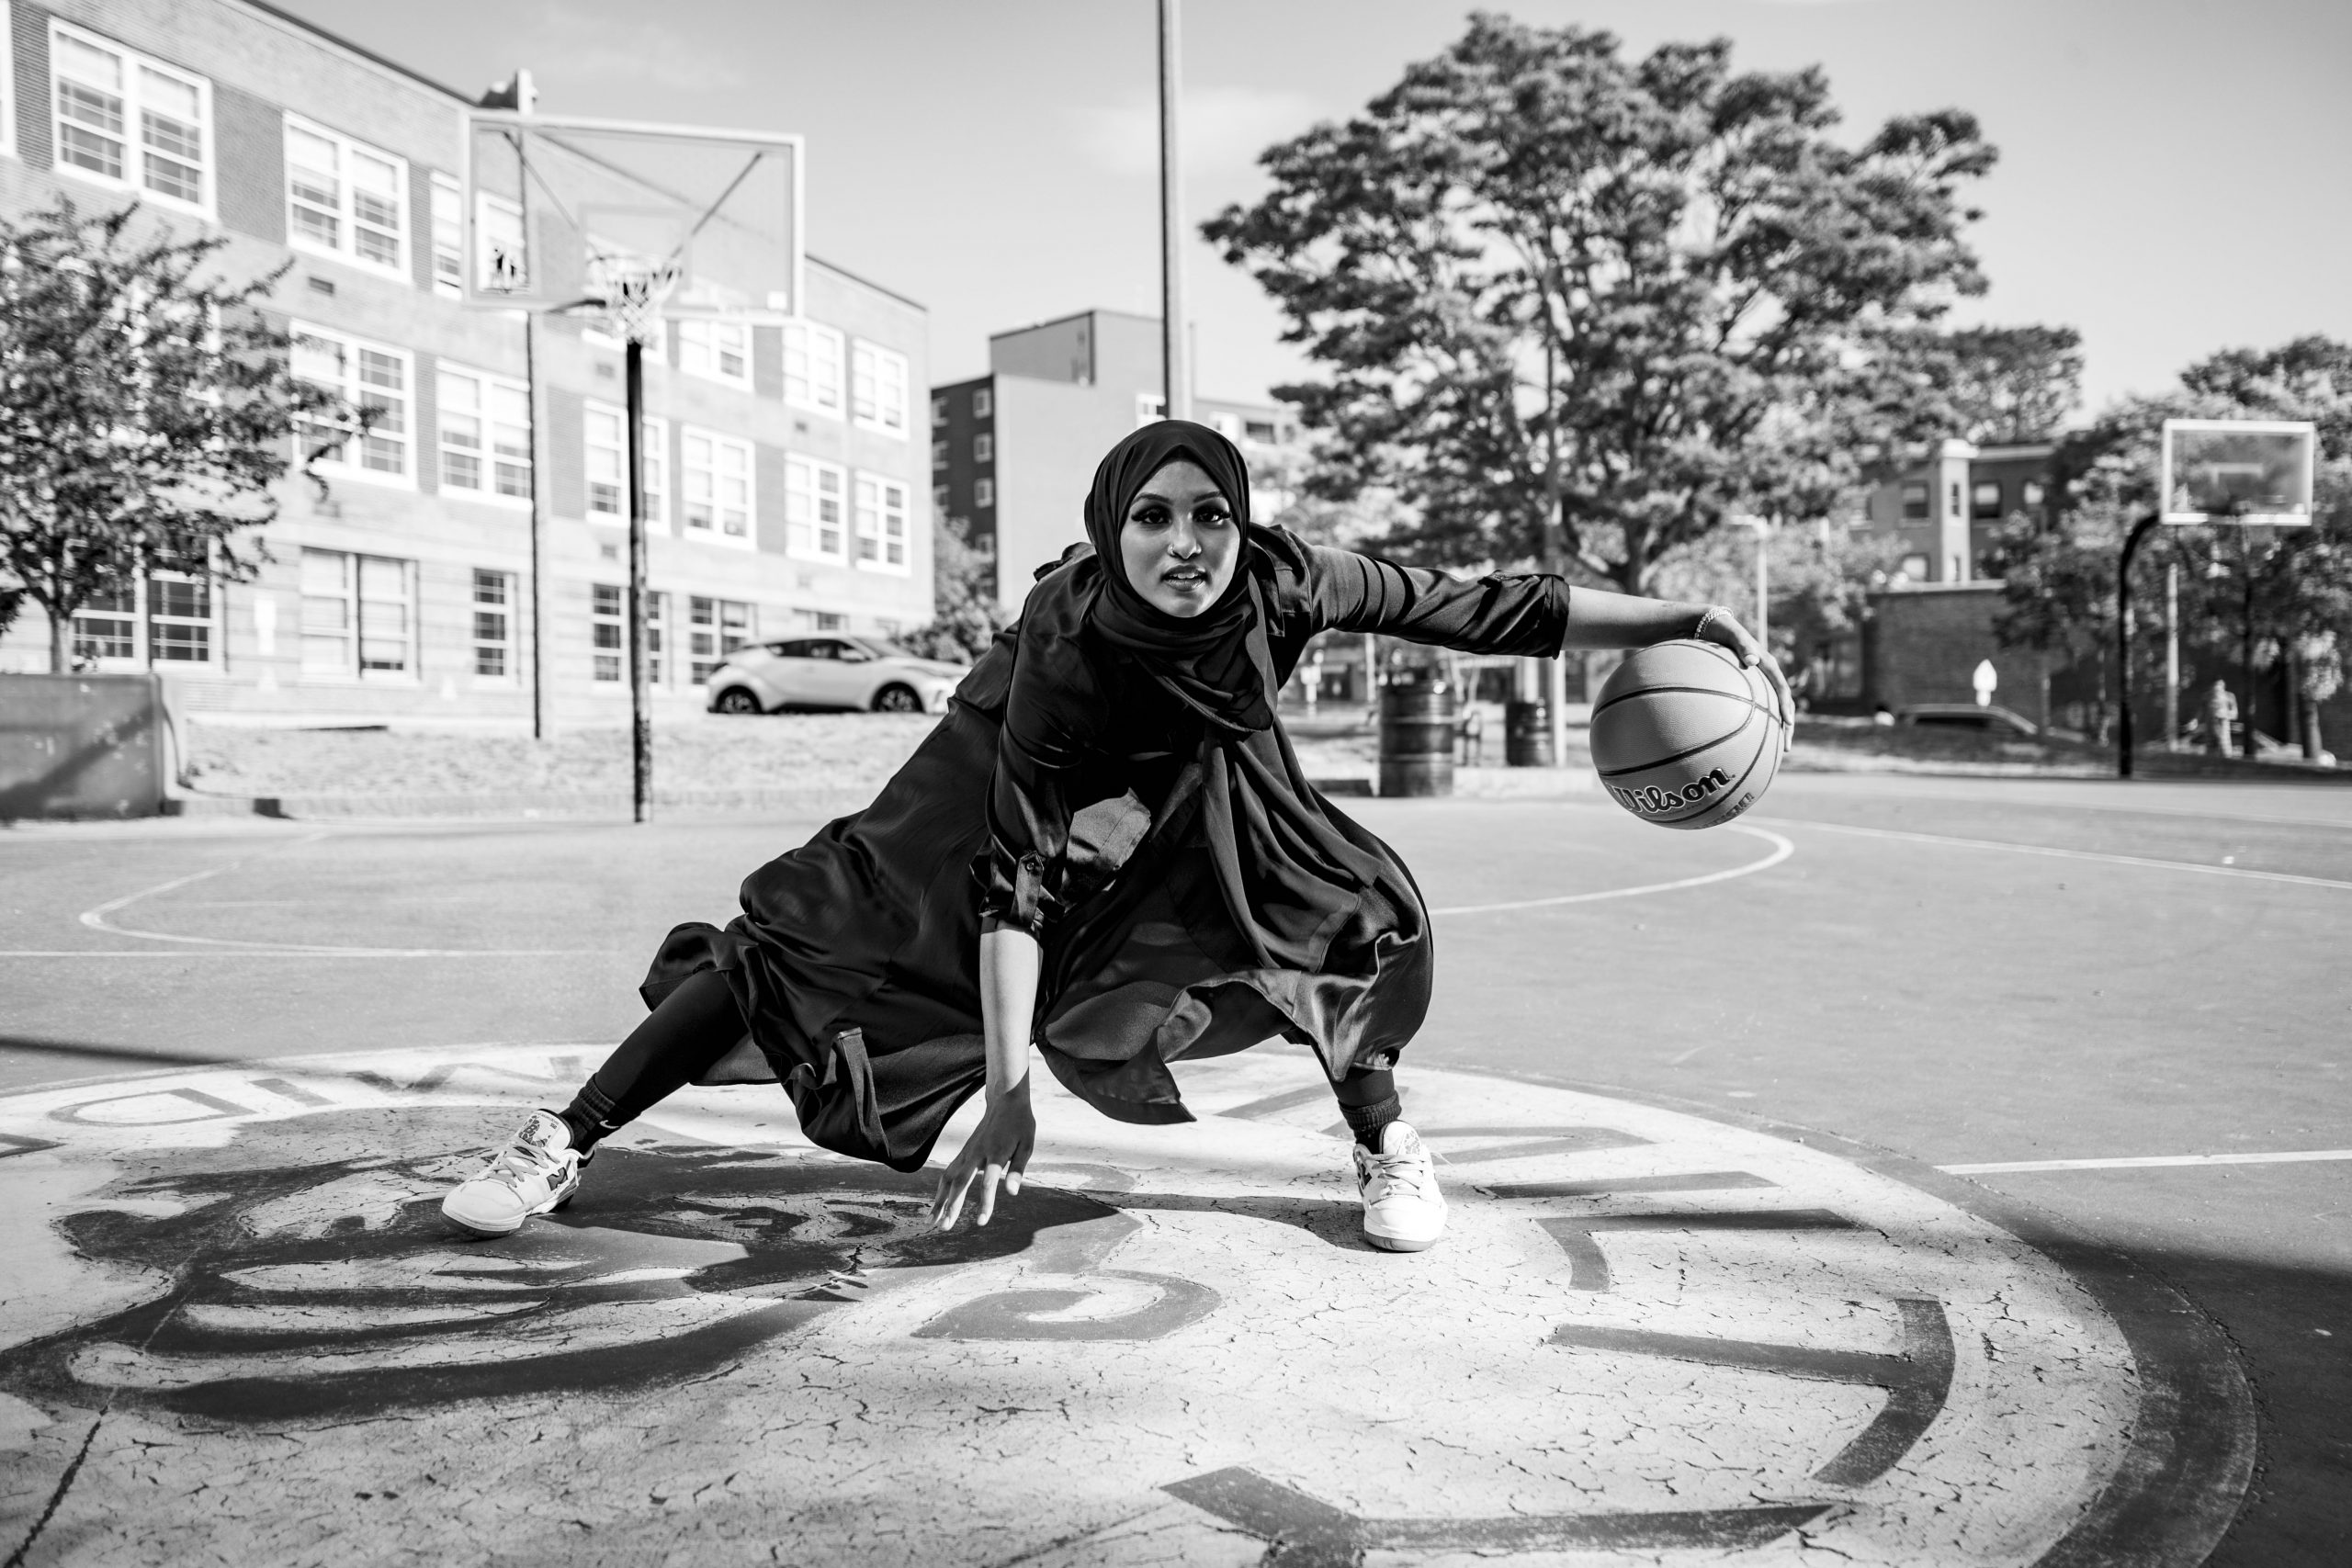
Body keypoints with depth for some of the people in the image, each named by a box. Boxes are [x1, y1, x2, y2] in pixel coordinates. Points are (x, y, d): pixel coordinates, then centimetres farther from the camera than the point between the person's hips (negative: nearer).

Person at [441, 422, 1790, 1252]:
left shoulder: (1282, 581, -32)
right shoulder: (1064, 651, -39)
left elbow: (1483, 610, -26)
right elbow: (1013, 885, -37)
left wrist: (1690, 621, -25)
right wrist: (1007, 1092, -42)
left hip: (1197, 796, 4)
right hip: (1027, 782, -3)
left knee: (1361, 902, -20)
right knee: (809, 938, -9)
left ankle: (1387, 1144, 6)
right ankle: (564, 1147, 2)